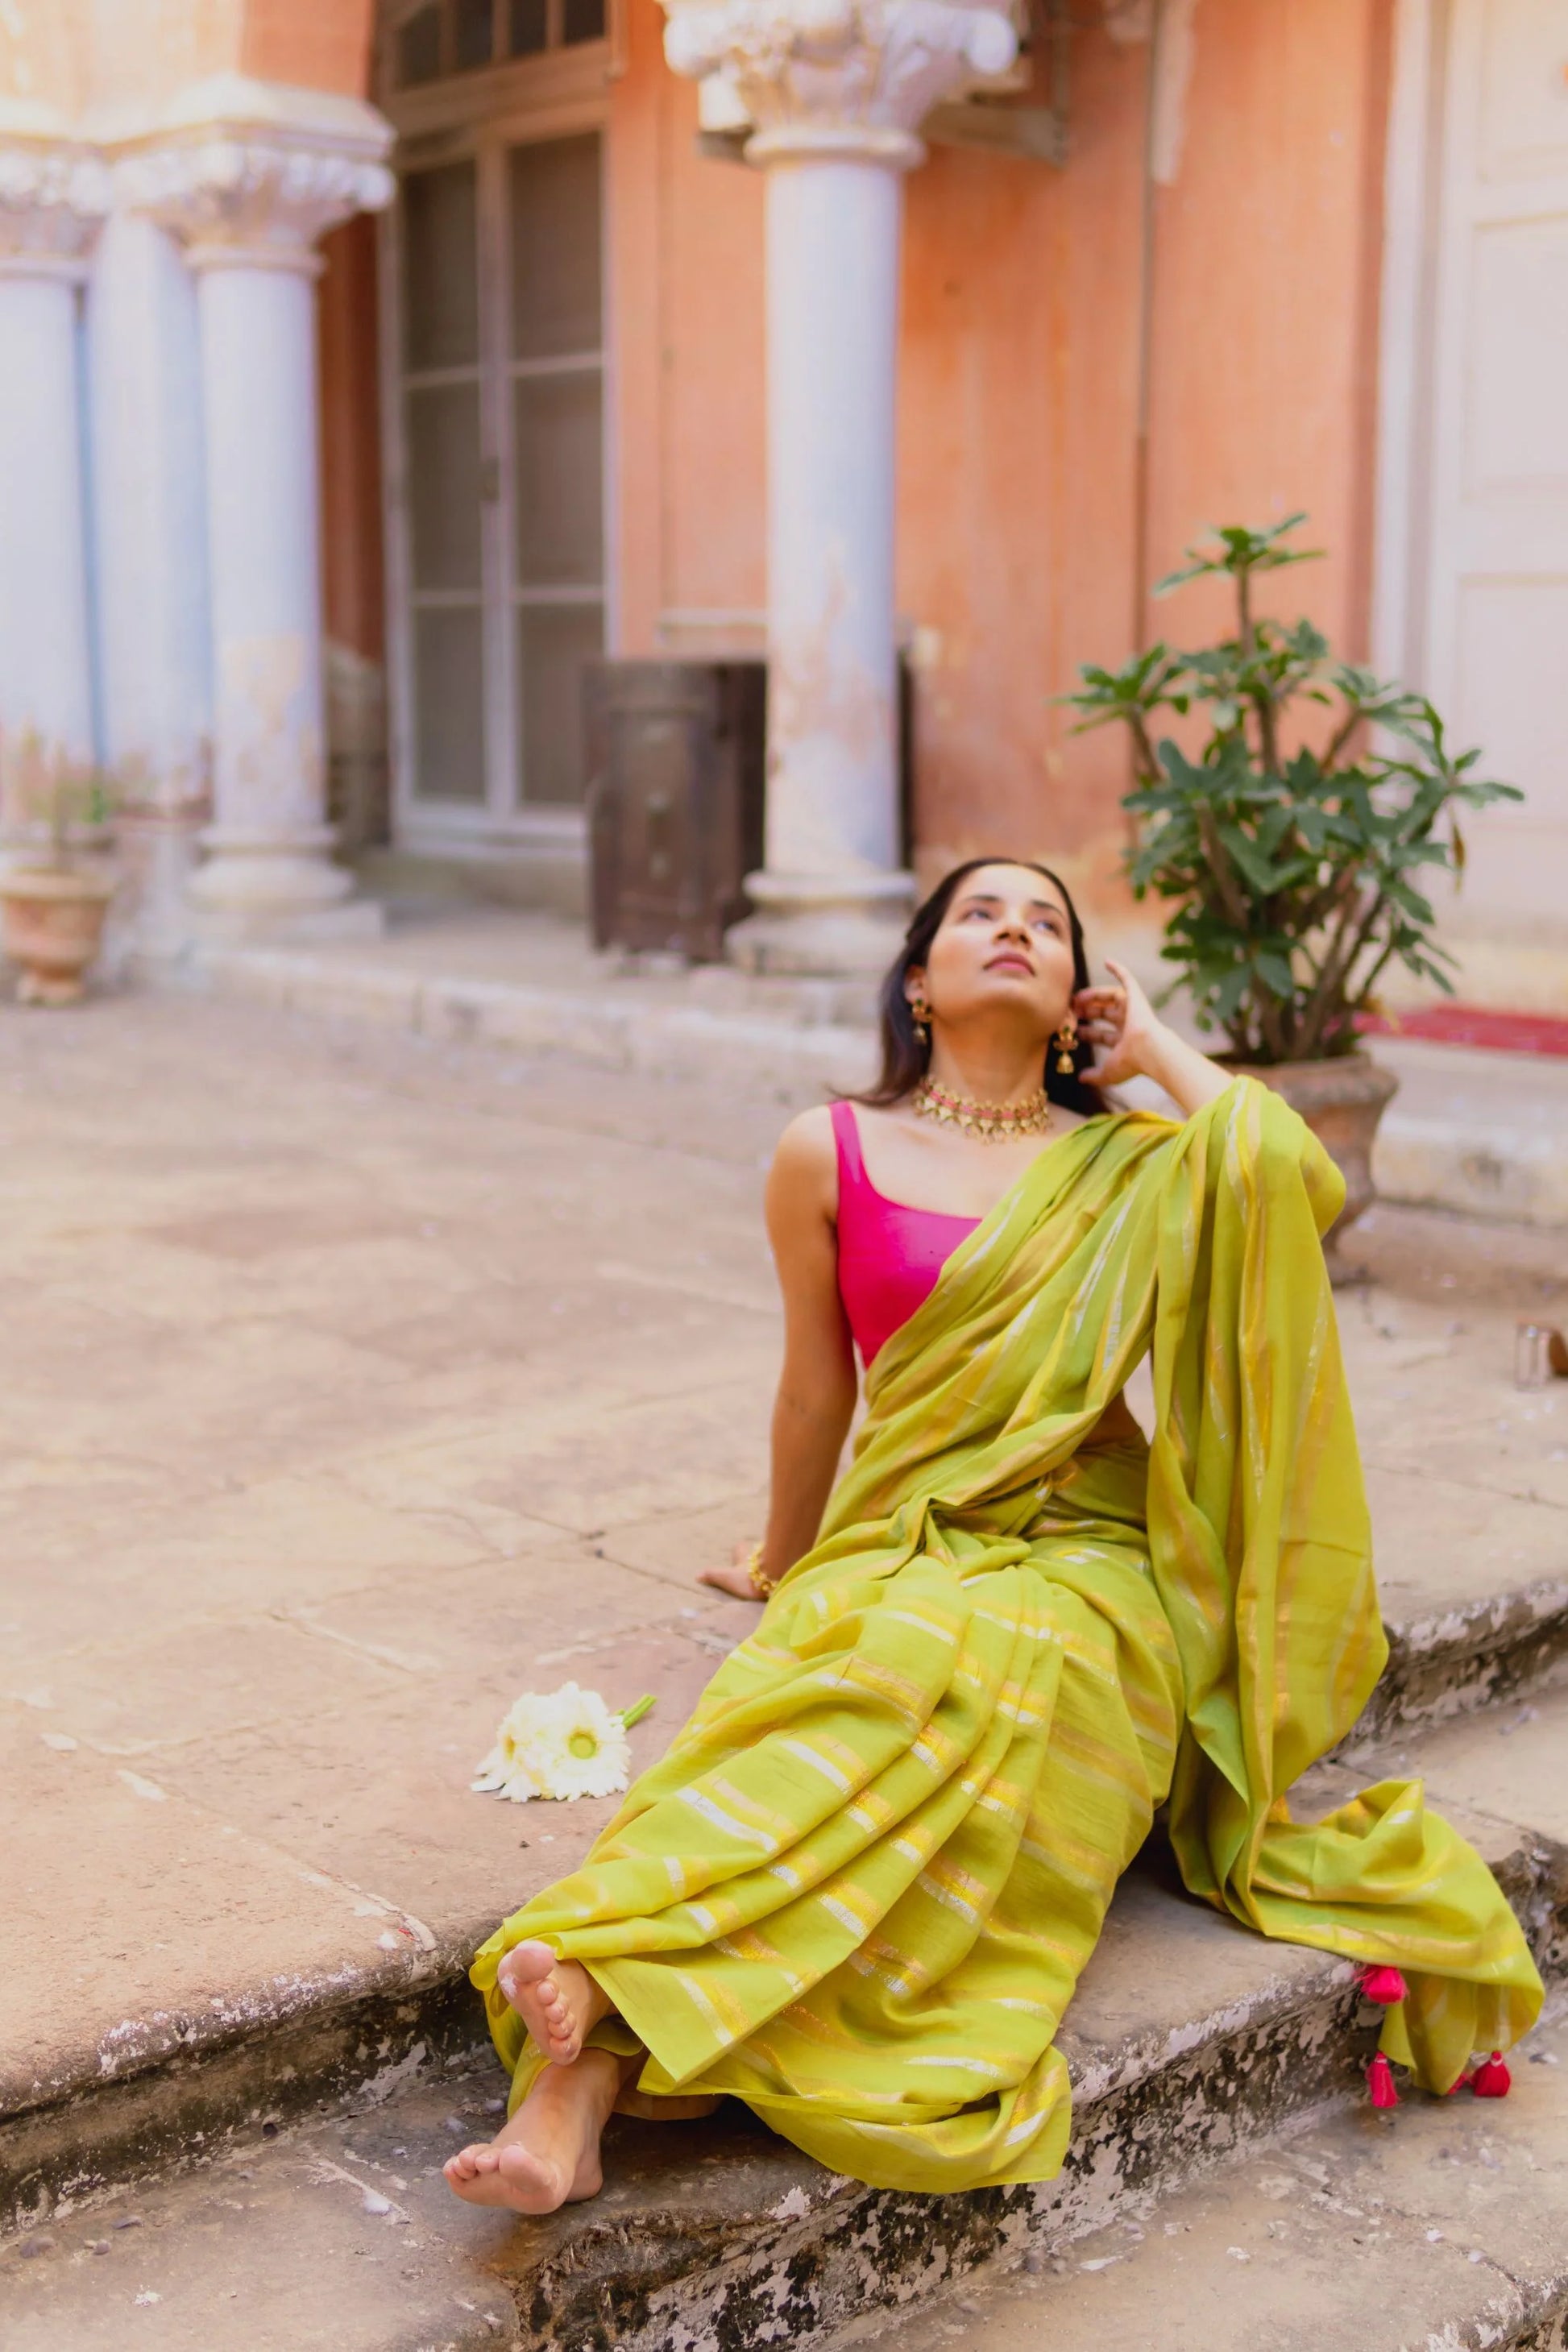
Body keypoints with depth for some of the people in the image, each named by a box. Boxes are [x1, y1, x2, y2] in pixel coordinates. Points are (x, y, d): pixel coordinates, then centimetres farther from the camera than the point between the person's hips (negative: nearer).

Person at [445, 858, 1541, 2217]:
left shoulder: (1131, 1167, 14)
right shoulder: (832, 1156, 12)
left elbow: (1302, 1183, -7)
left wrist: (1154, 1047, 8)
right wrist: (783, 1568, 32)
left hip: (1085, 1572, 0)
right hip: (896, 1555, 0)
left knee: (953, 1671, -36)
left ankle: (605, 1970, -46)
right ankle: (583, 2083, -50)